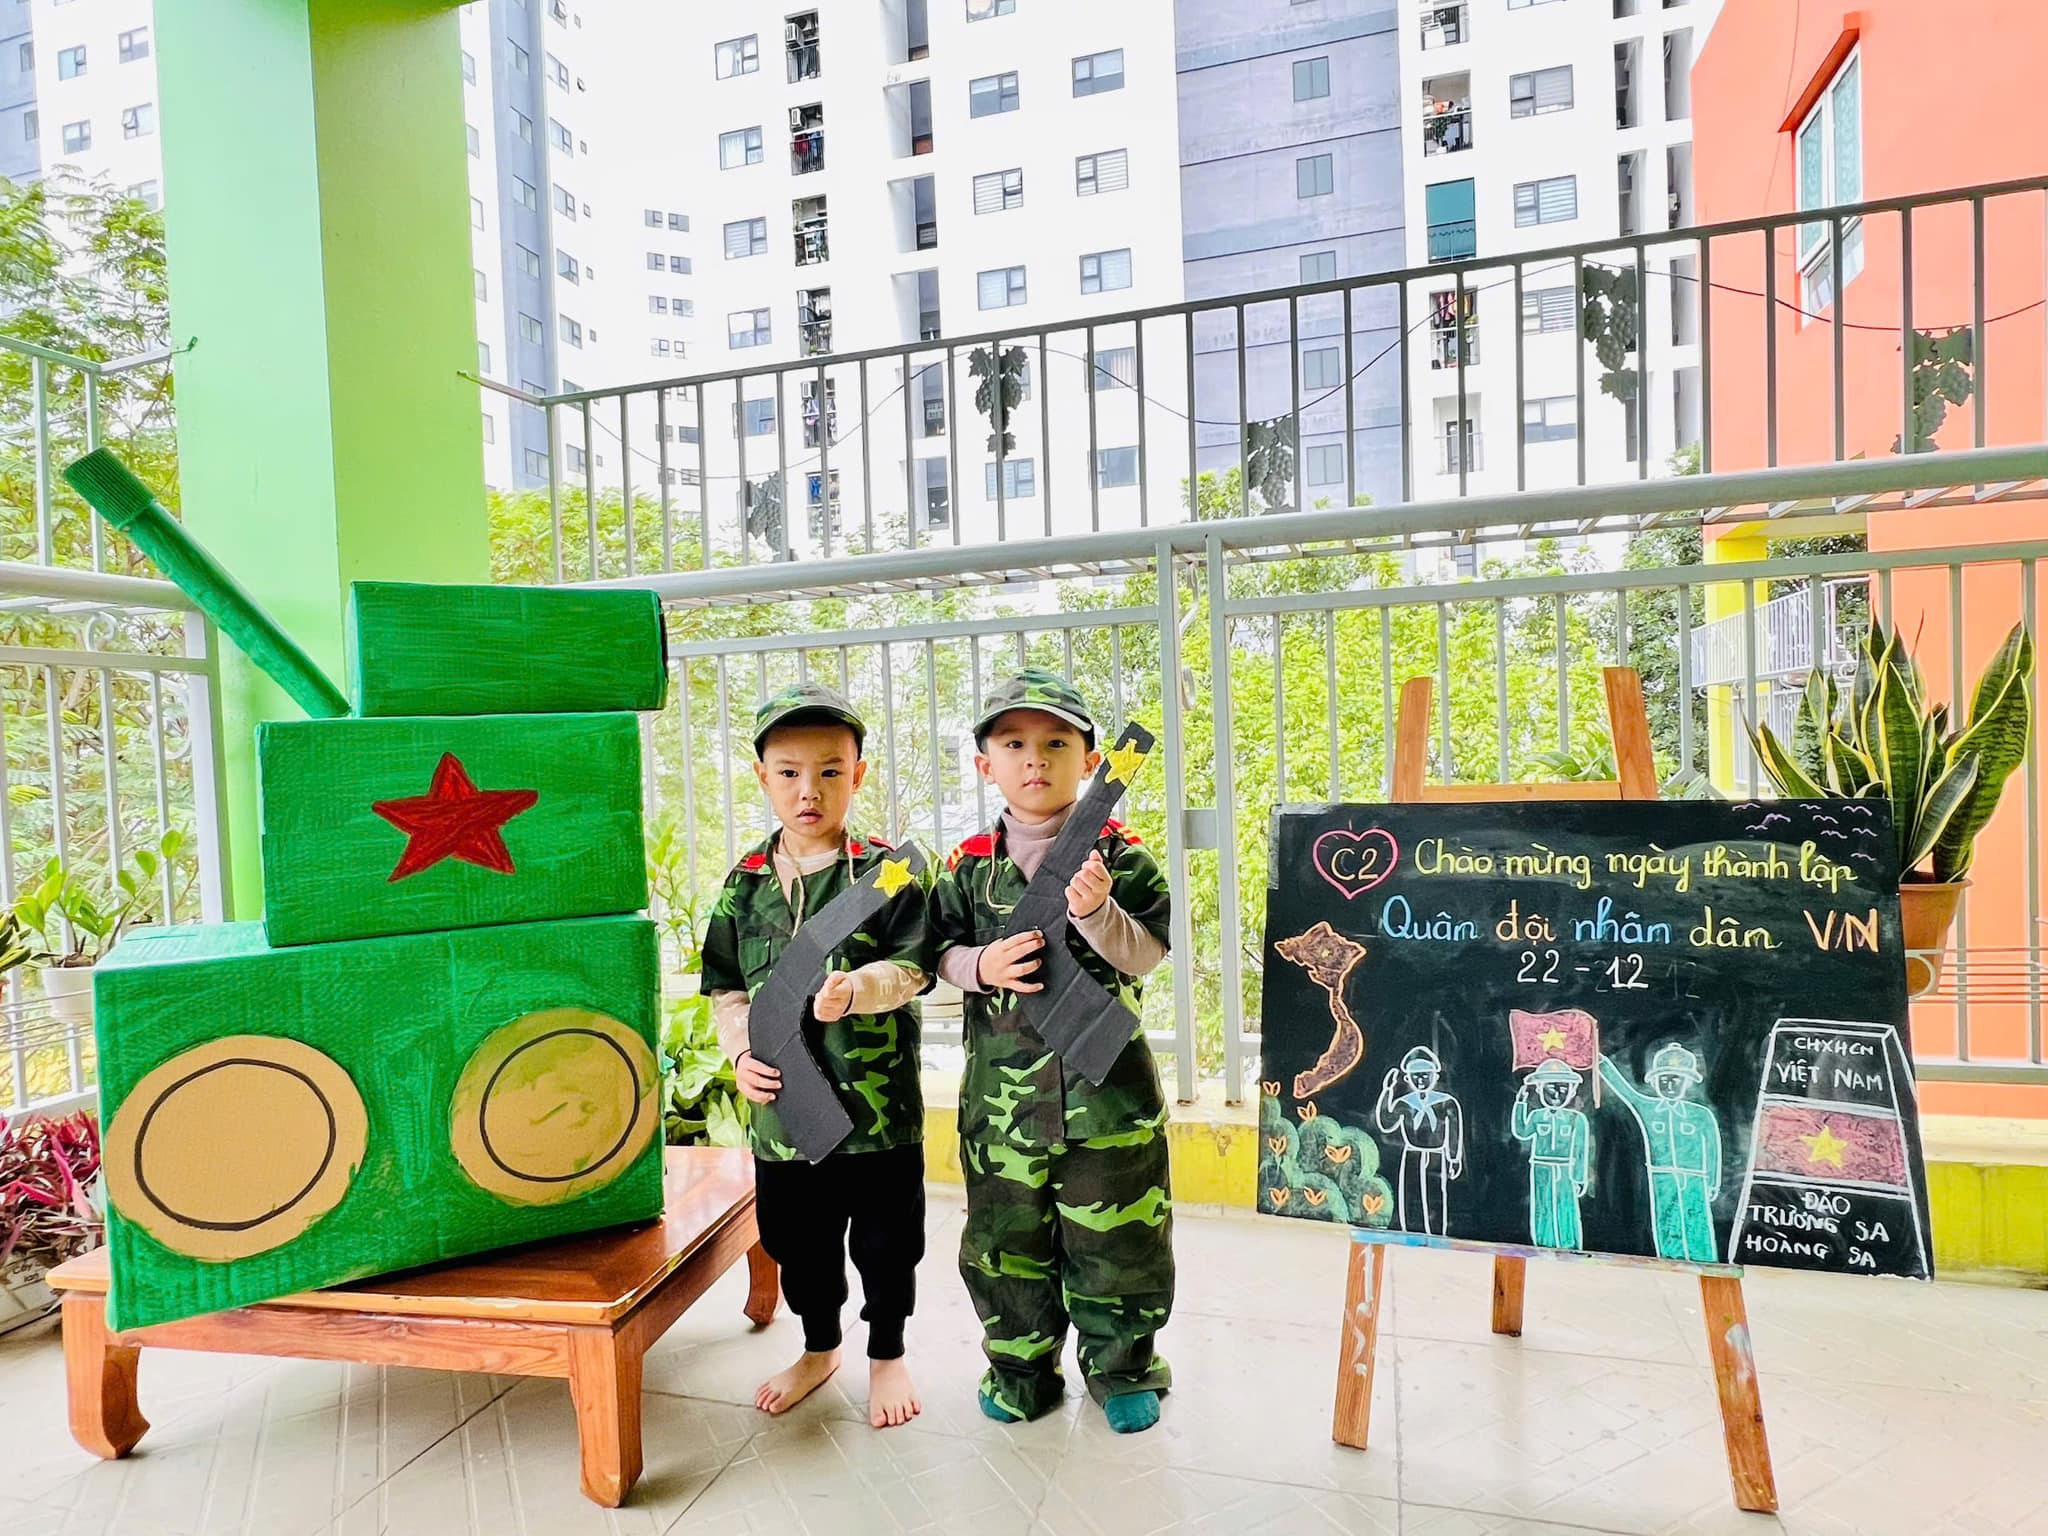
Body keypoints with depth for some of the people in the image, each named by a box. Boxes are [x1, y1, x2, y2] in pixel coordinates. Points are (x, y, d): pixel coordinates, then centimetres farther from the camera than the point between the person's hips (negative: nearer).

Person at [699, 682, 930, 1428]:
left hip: (876, 1095, -3)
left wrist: (858, 988, -33)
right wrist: (741, 1053, -7)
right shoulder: (746, 882, 3)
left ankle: (887, 1353, 38)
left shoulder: (887, 869, -8)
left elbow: (910, 968, -15)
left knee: (885, 1239, 12)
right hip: (782, 1100, 4)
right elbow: (728, 986, 8)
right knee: (798, 1240, 20)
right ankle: (819, 1347, 46)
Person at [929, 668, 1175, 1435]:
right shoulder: (969, 866, 1)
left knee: (1114, 1236, 11)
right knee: (1005, 1235, 14)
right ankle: (1020, 1369, 37)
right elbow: (944, 954, 6)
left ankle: (1122, 1370, 35)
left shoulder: (1121, 857, -3)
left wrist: (1099, 912, -24)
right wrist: (983, 965, -14)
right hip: (1002, 1079, 2)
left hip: (1107, 1078, -1)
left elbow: (1146, 957, -7)